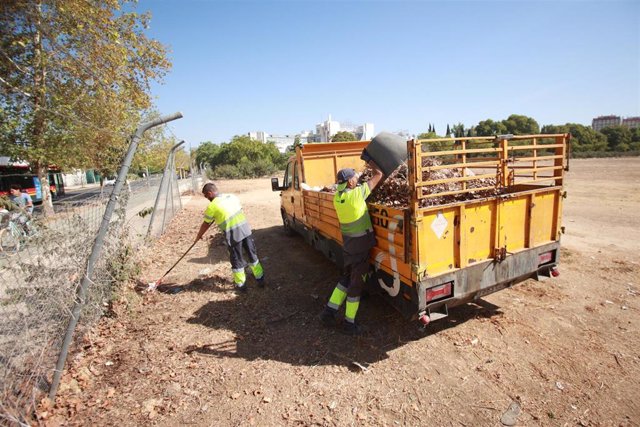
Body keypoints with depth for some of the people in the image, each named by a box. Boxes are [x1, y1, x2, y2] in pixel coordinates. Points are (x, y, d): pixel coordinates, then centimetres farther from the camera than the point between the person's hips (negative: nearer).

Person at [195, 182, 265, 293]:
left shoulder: (212, 206, -5)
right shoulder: (232, 196, 10)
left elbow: (206, 224, 5)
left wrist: (199, 236, 23)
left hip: (233, 235, -5)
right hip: (245, 229, 5)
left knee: (236, 260, 12)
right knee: (252, 255, 17)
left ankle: (241, 285, 24)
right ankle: (260, 279, 29)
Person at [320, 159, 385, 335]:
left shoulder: (337, 198, -1)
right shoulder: (357, 193, -19)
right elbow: (379, 175, -7)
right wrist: (370, 161, 11)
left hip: (347, 242, 7)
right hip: (361, 243, -7)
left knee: (347, 277, 22)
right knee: (357, 282, 6)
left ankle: (329, 311, 23)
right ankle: (349, 323, 19)